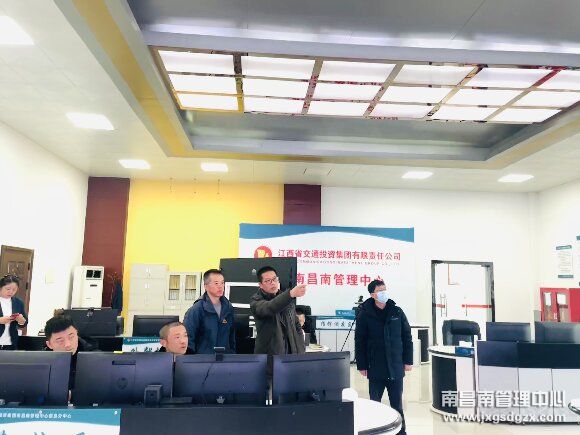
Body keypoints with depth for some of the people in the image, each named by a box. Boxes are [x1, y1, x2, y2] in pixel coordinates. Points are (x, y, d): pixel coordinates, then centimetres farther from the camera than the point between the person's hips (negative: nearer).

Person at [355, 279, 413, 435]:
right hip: (375, 369, -2)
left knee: (397, 404, 11)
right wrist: (361, 365, -5)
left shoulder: (397, 312, 3)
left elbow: (407, 337, 7)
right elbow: (360, 342, -4)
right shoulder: (364, 315, -5)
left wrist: (408, 360, 4)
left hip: (396, 368, 2)